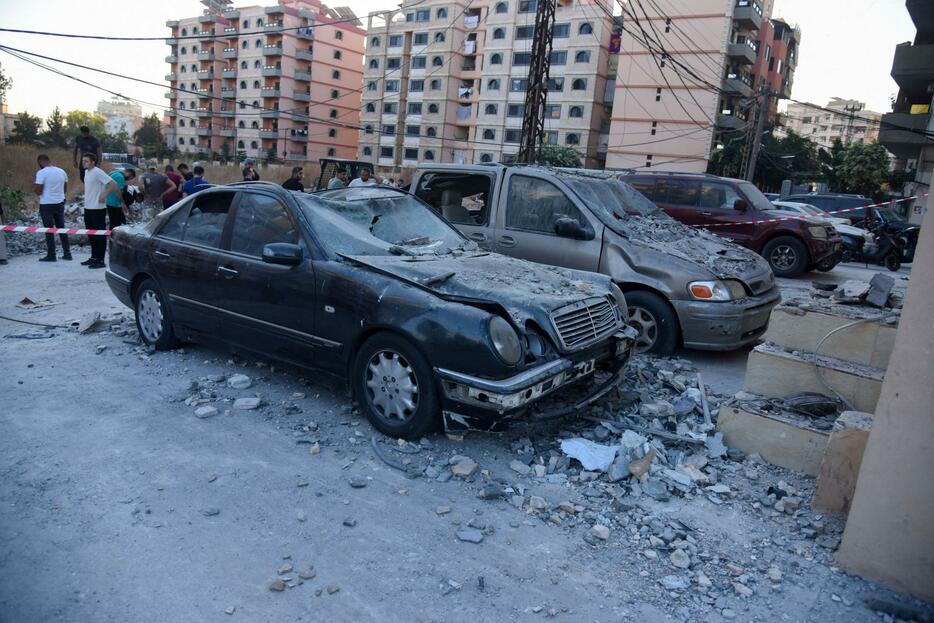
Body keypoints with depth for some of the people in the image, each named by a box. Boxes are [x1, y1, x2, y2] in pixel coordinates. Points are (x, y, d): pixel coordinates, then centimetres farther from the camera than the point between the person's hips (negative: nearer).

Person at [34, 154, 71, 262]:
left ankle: (51, 255, 5)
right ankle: (67, 253, 12)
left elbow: (38, 191, -14)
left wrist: (35, 189, 7)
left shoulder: (41, 173, -13)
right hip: (60, 203, 5)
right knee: (61, 228, 12)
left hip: (46, 204, -5)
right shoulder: (61, 171, 6)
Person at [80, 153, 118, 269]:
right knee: (91, 234, 15)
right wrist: (87, 198, 16)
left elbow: (113, 184, -21)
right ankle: (94, 257, 25)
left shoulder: (98, 172, -14)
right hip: (88, 208, 9)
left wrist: (104, 195, -19)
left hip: (98, 208, -9)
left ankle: (100, 260, 1)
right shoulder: (86, 172, 13)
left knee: (100, 234, -3)